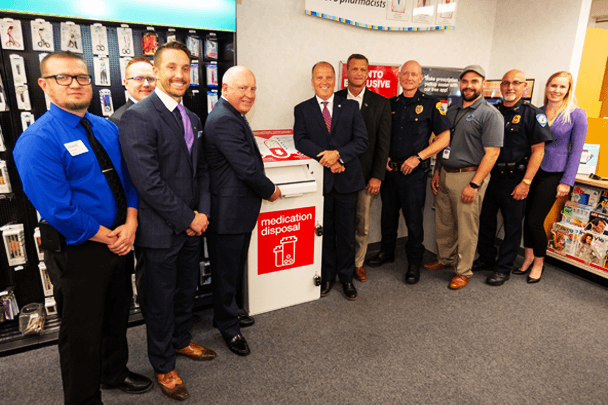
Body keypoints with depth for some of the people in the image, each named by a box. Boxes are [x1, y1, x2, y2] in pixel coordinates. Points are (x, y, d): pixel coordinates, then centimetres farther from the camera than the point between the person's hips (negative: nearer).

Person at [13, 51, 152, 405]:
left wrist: (130, 225, -9)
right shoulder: (38, 142, -17)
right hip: (77, 251, -6)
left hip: (120, 241, 7)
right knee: (82, 331, 11)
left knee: (117, 315, 24)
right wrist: (107, 237, -15)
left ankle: (115, 373, 49)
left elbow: (128, 178, 6)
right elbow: (58, 210, -22)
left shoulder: (108, 129, 5)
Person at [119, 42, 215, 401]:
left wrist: (203, 212, -1)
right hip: (160, 231, -7)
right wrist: (187, 219, -16)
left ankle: (181, 340, 47)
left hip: (192, 226, 7)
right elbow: (148, 182, -22)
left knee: (187, 290, 22)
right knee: (160, 299, 11)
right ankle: (164, 366, 32)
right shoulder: (138, 117, -16)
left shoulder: (193, 119, 10)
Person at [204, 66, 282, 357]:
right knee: (226, 270, 7)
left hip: (240, 208, 11)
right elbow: (247, 168, -24)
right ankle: (229, 327, 25)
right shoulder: (224, 120, -22)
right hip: (229, 210, -11)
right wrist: (270, 190, -9)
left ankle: (233, 311, 44)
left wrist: (263, 187, 8)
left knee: (236, 266, 24)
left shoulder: (233, 115, 13)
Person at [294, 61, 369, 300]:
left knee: (346, 231, 9)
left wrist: (338, 154, -17)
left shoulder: (351, 107, 7)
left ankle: (346, 277, 25)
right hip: (320, 180, 0)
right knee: (324, 231, 10)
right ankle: (327, 276, 27)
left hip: (347, 179, 1)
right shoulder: (302, 110, 6)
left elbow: (362, 140, -2)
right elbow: (301, 141, -7)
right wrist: (324, 156, -19)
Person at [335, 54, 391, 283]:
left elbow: (383, 142, 0)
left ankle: (358, 263, 27)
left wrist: (377, 176, -6)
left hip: (366, 173, 0)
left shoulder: (381, 103, 4)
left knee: (362, 223, 9)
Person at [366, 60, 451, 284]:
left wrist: (418, 157, -15)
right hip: (389, 170, 4)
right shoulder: (391, 104, 9)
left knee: (414, 219, 3)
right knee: (388, 214, 16)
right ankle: (387, 251, 35)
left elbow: (444, 138, -7)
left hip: (414, 173, -4)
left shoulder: (430, 104, -3)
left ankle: (414, 262, 20)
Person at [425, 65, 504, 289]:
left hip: (468, 177, -6)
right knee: (443, 222, 15)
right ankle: (445, 258, 34)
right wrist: (437, 171, 12)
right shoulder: (452, 110, 14)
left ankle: (463, 271, 17)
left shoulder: (490, 115, -8)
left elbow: (492, 153, -14)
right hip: (445, 175, 7)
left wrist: (474, 184, -19)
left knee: (466, 228, 3)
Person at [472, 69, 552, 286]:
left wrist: (526, 182, -15)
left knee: (512, 226, 6)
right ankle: (486, 258, 31)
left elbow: (538, 151, -8)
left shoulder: (532, 114, -5)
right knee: (485, 220, 13)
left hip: (514, 181, -4)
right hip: (489, 177, 5)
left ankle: (504, 268, 19)